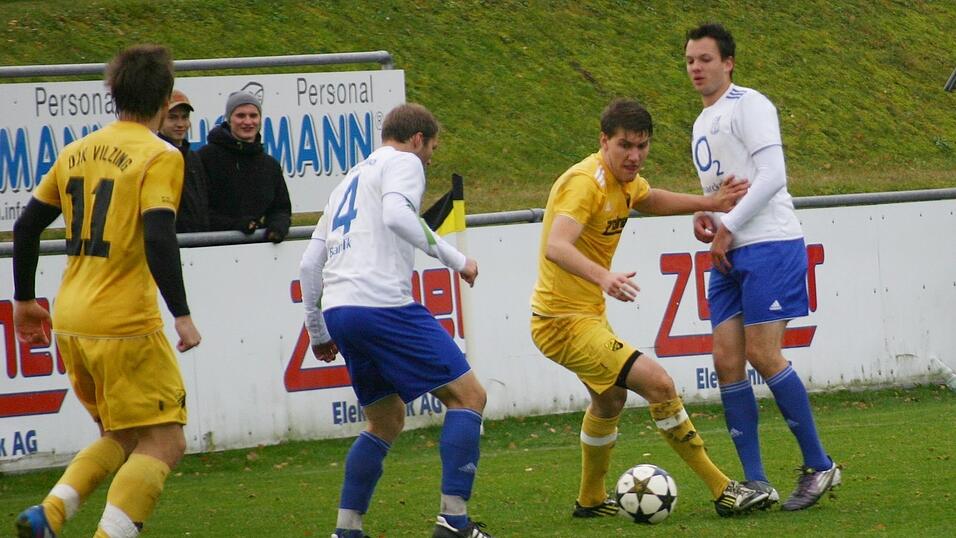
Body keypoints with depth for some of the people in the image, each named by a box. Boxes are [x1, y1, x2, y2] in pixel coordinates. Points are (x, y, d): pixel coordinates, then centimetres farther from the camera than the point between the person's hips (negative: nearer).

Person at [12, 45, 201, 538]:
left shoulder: (77, 151, 12)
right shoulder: (160, 156, -8)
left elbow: (26, 226, 14)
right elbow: (158, 238, -20)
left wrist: (24, 300, 24)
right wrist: (182, 315, -18)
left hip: (69, 324, 7)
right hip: (125, 324, -7)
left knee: (122, 438, 19)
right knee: (163, 442, -1)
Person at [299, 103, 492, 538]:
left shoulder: (351, 179, 29)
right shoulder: (403, 163, 5)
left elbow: (309, 264, 26)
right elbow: (397, 215, -18)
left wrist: (318, 330, 31)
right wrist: (452, 258, -12)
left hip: (338, 310, 8)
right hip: (381, 303, -8)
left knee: (386, 421, 21)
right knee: (468, 395, -3)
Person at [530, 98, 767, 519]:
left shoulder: (623, 179, 4)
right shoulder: (586, 181, -24)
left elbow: (648, 200, 28)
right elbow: (556, 247, -39)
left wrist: (709, 203, 14)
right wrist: (604, 277, -56)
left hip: (588, 314, 11)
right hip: (564, 322, -11)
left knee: (610, 398, 31)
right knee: (658, 383, -19)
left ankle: (591, 500, 50)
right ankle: (721, 491, -14)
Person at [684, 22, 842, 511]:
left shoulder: (748, 105, -6)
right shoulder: (703, 123, 22)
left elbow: (771, 174, -16)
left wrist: (728, 227, -15)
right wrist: (704, 217, 5)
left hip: (770, 245, -9)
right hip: (728, 254, 9)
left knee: (762, 355, -14)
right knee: (726, 361, -1)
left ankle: (818, 466, -2)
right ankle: (756, 483, 1)